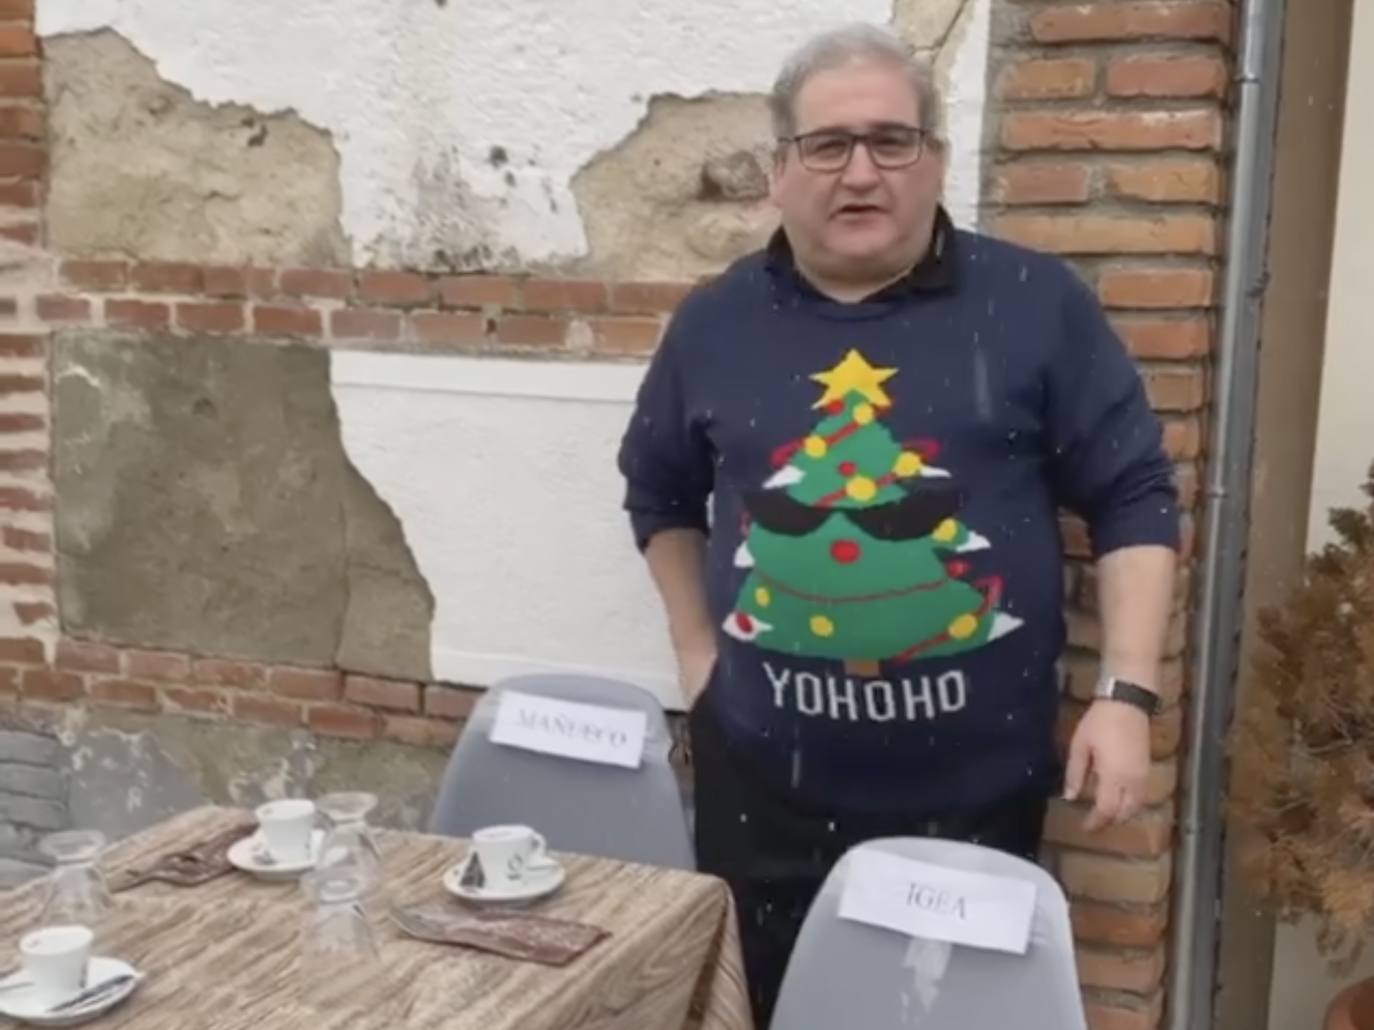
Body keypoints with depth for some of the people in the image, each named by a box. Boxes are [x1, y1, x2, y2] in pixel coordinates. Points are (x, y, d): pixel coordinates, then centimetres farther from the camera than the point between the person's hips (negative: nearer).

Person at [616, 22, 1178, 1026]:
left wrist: (1128, 691, -11)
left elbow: (1134, 497, -3)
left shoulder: (1037, 305, -5)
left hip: (976, 778, -2)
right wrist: (698, 652, 10)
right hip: (767, 775, 2)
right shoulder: (716, 321, 3)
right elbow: (661, 494, 17)